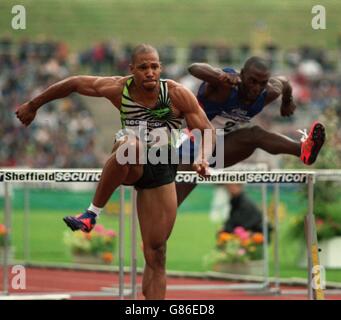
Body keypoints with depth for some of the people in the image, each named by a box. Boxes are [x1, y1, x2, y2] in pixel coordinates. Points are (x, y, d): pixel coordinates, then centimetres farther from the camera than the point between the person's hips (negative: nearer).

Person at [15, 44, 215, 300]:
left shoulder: (178, 94, -14)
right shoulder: (119, 89, -12)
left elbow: (207, 131, -8)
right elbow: (73, 83, 0)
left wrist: (203, 158, -29)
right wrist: (33, 106, 10)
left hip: (161, 170, 1)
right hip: (128, 165, -1)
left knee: (156, 253, -4)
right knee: (131, 144, -40)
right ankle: (92, 213, -27)